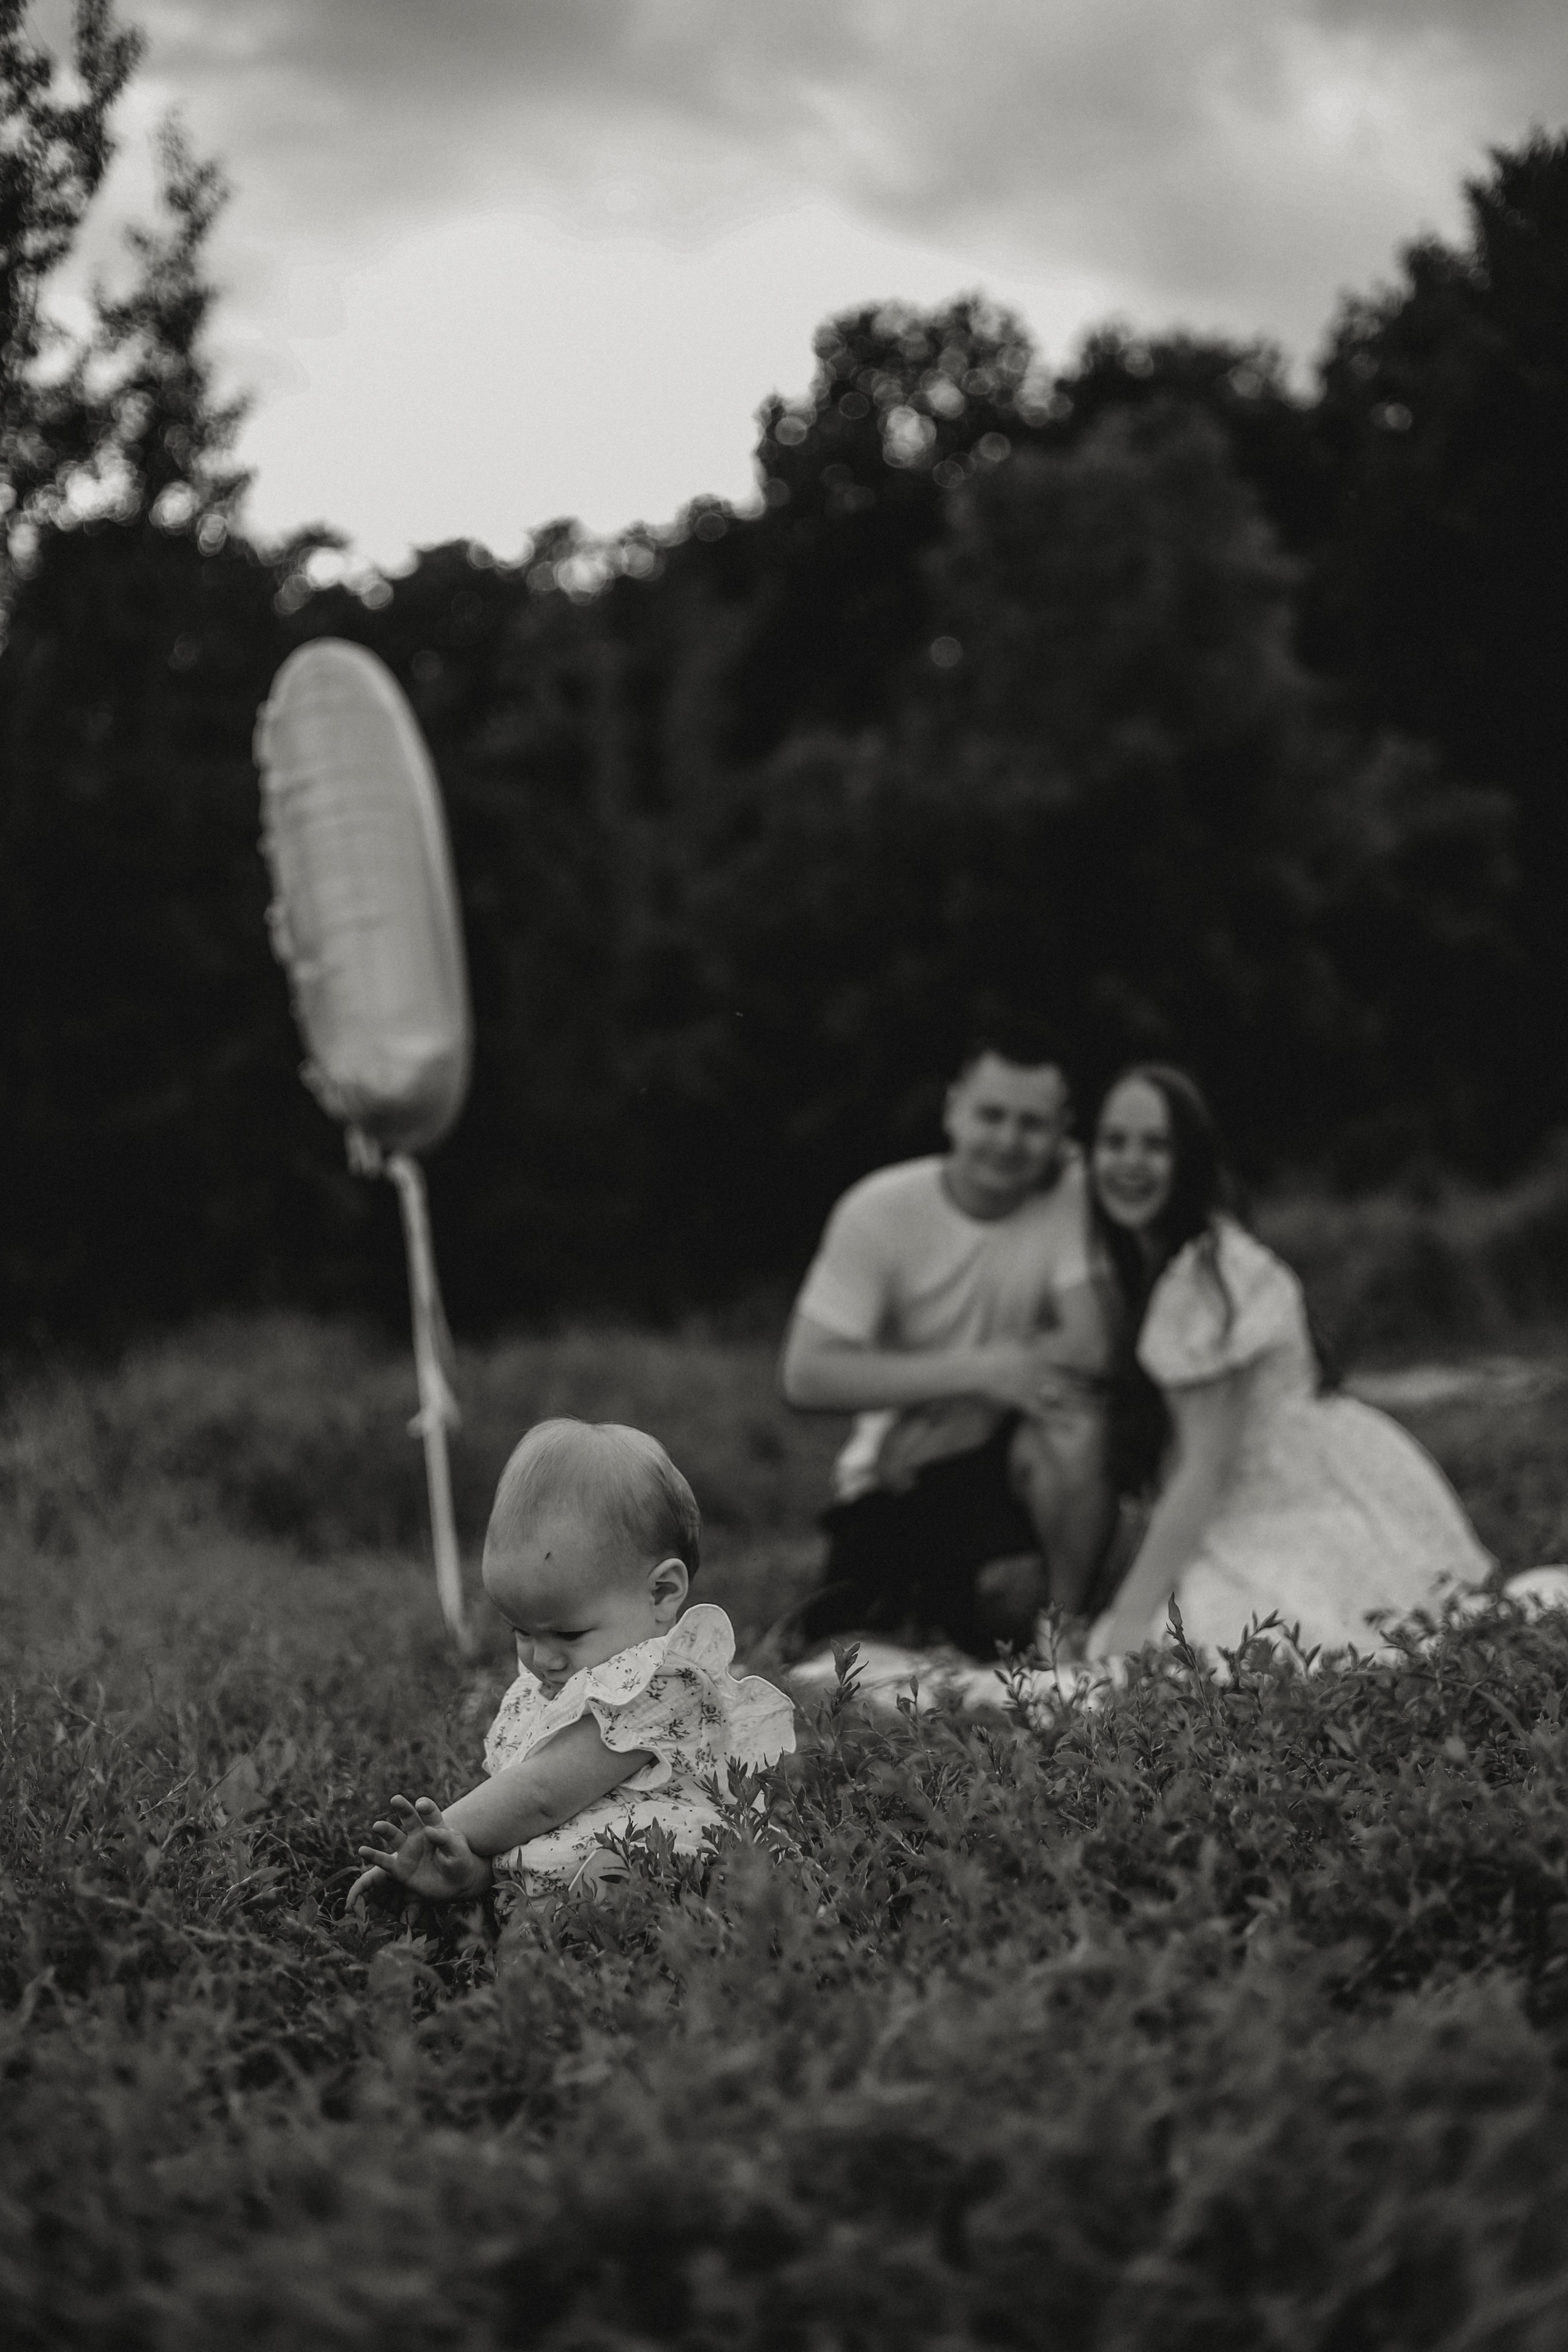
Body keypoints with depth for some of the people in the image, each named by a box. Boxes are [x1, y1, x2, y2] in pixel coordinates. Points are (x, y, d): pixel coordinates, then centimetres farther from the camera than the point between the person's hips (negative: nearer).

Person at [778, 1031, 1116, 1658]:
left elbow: (1092, 1345, -19)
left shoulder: (1070, 1188, -10)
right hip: (901, 1470, -1)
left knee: (1069, 1422, -34)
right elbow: (806, 1376, -17)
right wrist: (974, 1370, -24)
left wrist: (956, 1412, -18)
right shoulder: (880, 1210, -11)